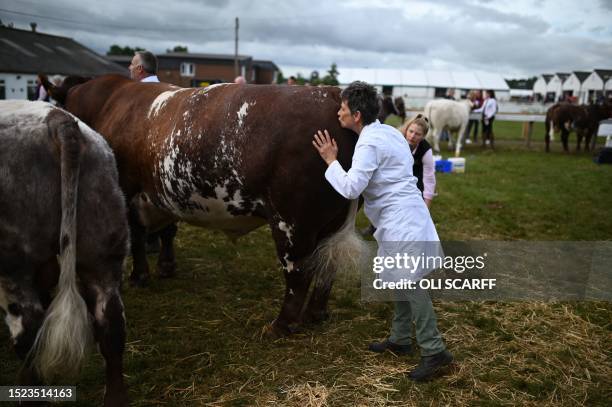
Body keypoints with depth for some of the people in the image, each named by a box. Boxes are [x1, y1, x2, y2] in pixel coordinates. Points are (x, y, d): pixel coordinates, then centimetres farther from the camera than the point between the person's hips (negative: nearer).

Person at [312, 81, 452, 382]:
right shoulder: (388, 131, 12)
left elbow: (350, 188, -21)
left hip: (401, 219, -10)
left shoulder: (369, 143, -17)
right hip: (402, 217, 10)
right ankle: (399, 339, 27)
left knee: (409, 282, -9)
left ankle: (434, 351, -4)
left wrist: (331, 161, -8)